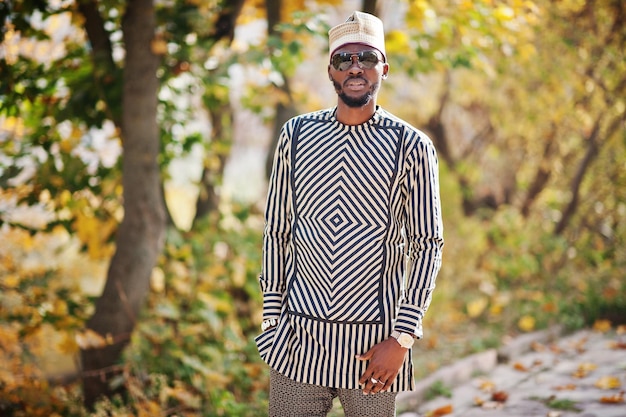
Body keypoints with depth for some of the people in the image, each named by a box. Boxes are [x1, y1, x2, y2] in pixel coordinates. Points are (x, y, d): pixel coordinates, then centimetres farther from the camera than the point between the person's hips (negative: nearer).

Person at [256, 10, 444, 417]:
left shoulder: (411, 146, -2)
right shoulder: (297, 135, 5)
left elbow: (428, 245, -2)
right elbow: (277, 232, 10)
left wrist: (402, 338, -8)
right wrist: (271, 318, 7)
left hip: (374, 341, -2)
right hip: (298, 336, 2)